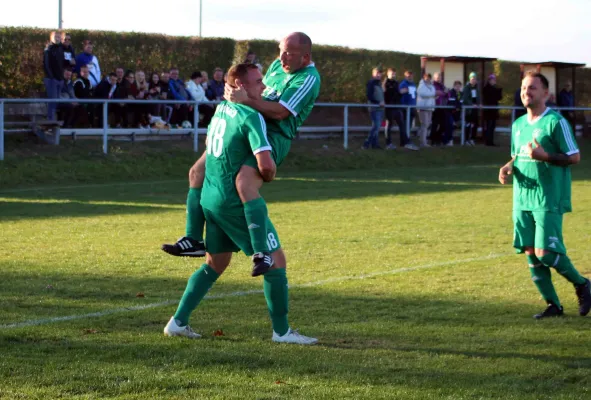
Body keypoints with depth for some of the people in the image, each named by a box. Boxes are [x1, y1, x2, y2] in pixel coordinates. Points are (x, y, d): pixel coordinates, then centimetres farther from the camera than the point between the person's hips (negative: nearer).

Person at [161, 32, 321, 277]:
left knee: (245, 183, -34)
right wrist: (237, 96, 7)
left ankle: (262, 254, -33)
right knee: (197, 173, 9)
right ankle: (193, 240, 15)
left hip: (275, 137, -10)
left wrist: (245, 99, -23)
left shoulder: (308, 79, -13)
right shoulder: (278, 65, 14)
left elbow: (279, 112, -22)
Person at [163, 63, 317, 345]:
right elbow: (266, 164, -26)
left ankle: (178, 322, 19)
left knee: (215, 264, 21)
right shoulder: (250, 117, -17)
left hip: (210, 198, 9)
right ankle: (281, 331, 4)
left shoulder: (221, 109, 9)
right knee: (275, 260, 1)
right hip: (235, 202, -9)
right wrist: (270, 175, -2)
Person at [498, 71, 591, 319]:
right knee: (530, 253, 3)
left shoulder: (555, 122, -8)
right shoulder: (518, 125, 14)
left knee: (545, 252, -13)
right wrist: (509, 167, 3)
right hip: (522, 199, 7)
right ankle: (553, 304, 13)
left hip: (549, 199, -7)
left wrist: (544, 156, -22)